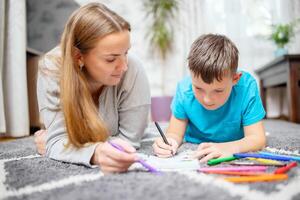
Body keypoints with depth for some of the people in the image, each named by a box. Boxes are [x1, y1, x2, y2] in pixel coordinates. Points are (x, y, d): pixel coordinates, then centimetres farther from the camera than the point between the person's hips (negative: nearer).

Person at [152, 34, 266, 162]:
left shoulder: (246, 87, -22)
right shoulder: (184, 89, -17)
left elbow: (258, 138, -20)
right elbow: (175, 133, -9)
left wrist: (228, 148, -38)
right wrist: (169, 142, -31)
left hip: (233, 161, -1)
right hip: (193, 158, 1)